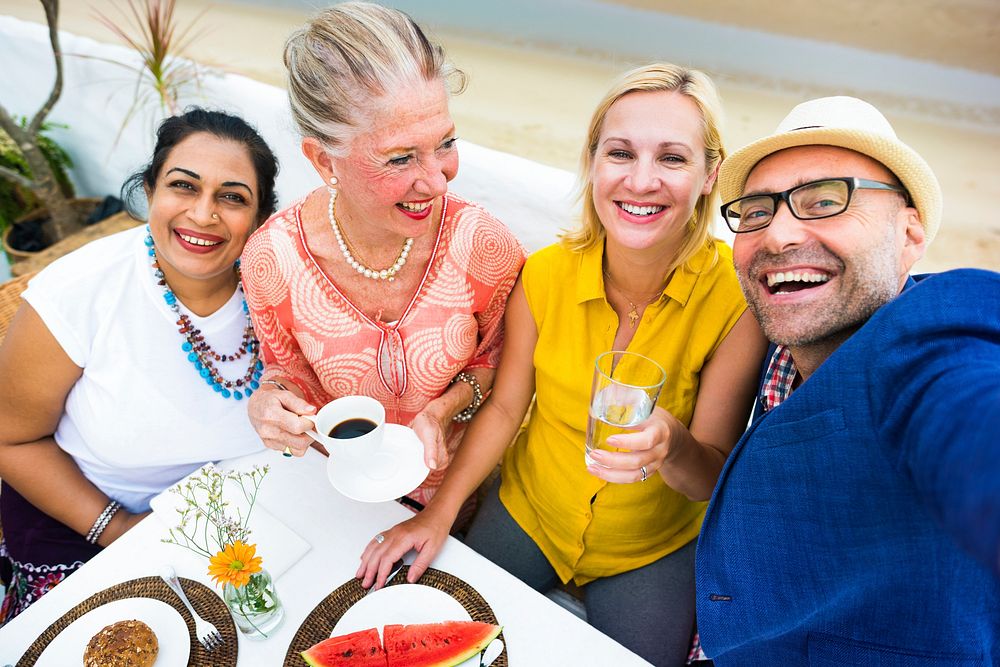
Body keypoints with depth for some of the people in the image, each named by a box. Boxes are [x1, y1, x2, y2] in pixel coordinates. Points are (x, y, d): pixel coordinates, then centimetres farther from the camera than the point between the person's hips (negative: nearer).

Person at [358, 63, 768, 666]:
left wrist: (672, 447, -42)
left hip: (652, 549, -1)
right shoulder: (544, 275, -20)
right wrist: (440, 512, -9)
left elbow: (718, 476, -20)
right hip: (527, 513, 2)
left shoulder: (737, 296, -25)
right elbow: (505, 405, -6)